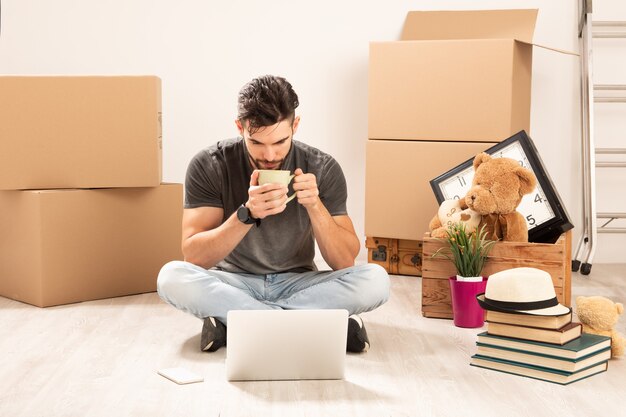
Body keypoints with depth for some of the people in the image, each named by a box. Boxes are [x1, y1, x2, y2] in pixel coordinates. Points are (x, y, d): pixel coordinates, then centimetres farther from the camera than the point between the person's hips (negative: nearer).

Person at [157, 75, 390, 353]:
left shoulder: (323, 169, -11)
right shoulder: (209, 166, -14)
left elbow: (345, 262, -11)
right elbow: (194, 257, -19)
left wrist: (315, 206, -28)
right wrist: (247, 214, -34)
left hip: (298, 284, 1)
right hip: (234, 284, 0)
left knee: (375, 280, -25)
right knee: (172, 277, -31)